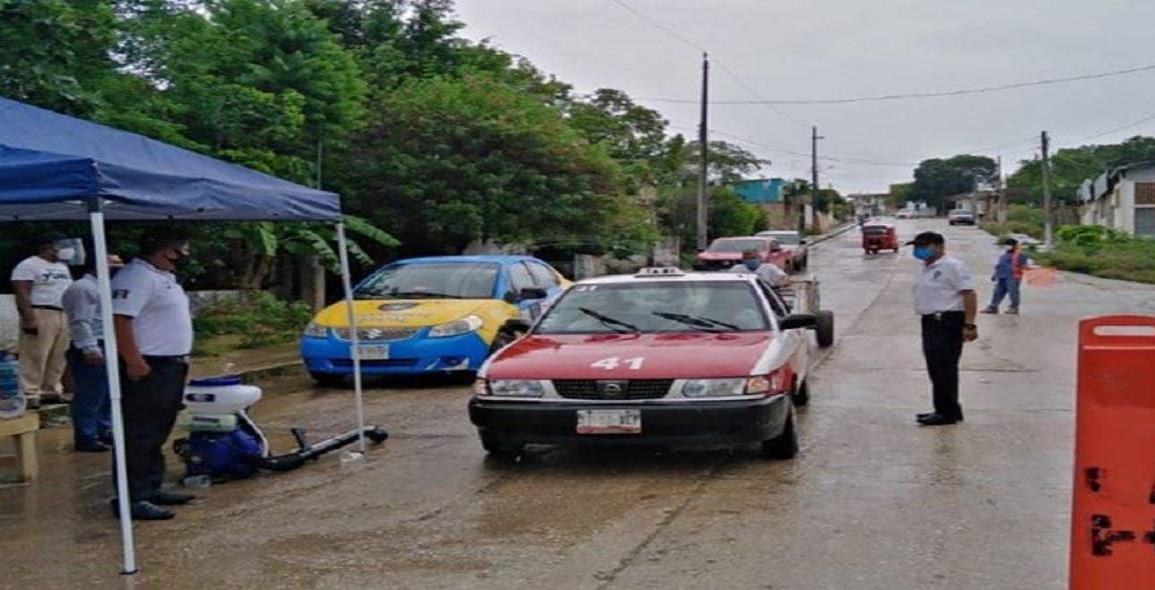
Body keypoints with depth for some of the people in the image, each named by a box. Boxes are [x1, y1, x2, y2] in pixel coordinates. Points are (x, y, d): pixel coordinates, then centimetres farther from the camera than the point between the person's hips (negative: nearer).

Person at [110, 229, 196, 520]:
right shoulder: (136, 277, -16)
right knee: (139, 436, -7)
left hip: (170, 366, 11)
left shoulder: (163, 276, 17)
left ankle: (151, 488, 24)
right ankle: (132, 498, -4)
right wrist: (133, 361, -27)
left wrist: (179, 359, 22)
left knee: (157, 434, 16)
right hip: (147, 368, -11)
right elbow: (120, 320, -25)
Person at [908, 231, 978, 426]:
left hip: (948, 323, -10)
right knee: (935, 368, 12)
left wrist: (969, 324, -22)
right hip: (931, 322, 10)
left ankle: (947, 412, -3)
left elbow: (968, 294, -17)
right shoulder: (927, 268, 18)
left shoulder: (952, 266, -11)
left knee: (944, 368, -9)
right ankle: (944, 410, 20)